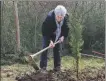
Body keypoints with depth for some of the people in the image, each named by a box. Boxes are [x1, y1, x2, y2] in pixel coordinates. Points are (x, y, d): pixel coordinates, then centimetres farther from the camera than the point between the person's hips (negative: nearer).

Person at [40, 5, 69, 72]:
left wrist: (63, 36, -20)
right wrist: (50, 41, -37)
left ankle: (57, 66, 12)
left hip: (57, 35, 4)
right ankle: (43, 66, -6)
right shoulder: (49, 17, -35)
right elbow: (46, 31, -31)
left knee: (57, 49, 4)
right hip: (47, 33, -3)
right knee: (45, 48, -11)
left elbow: (66, 28, -7)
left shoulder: (66, 17, -22)